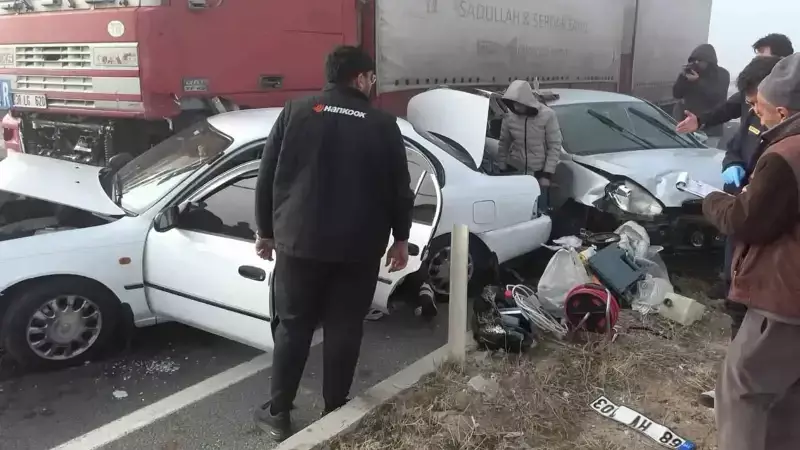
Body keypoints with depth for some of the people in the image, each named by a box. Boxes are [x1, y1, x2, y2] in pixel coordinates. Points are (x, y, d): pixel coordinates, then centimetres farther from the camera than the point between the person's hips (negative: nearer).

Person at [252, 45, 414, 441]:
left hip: (300, 240, 1)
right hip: (359, 246, 0)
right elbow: (400, 189, 3)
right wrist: (401, 238, 14)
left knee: (293, 325, 11)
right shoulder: (383, 124, 1)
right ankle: (335, 411, 21)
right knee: (344, 328, 11)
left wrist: (265, 231, 11)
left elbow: (267, 177, 2)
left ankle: (278, 413, 17)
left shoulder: (295, 111, 2)